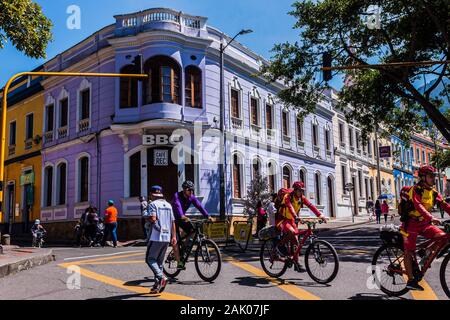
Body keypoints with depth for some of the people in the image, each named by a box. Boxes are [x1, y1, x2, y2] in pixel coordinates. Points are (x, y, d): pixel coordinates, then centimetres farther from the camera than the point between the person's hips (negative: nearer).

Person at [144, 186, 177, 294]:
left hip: (156, 237, -6)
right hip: (167, 237, 7)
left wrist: (146, 217, 3)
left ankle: (161, 277, -18)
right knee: (159, 261, 13)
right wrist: (174, 236, 14)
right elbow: (173, 222, 12)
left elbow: (153, 219, -19)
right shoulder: (168, 205, 14)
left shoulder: (153, 204, -5)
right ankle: (157, 286, 12)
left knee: (150, 259, 0)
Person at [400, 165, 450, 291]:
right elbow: (418, 206, -30)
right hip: (411, 224, -6)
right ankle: (411, 280, 2)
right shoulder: (415, 190, -15)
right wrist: (431, 218, -43)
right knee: (409, 252, -5)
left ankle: (429, 255, 6)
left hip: (425, 224, 6)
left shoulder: (434, 192, 6)